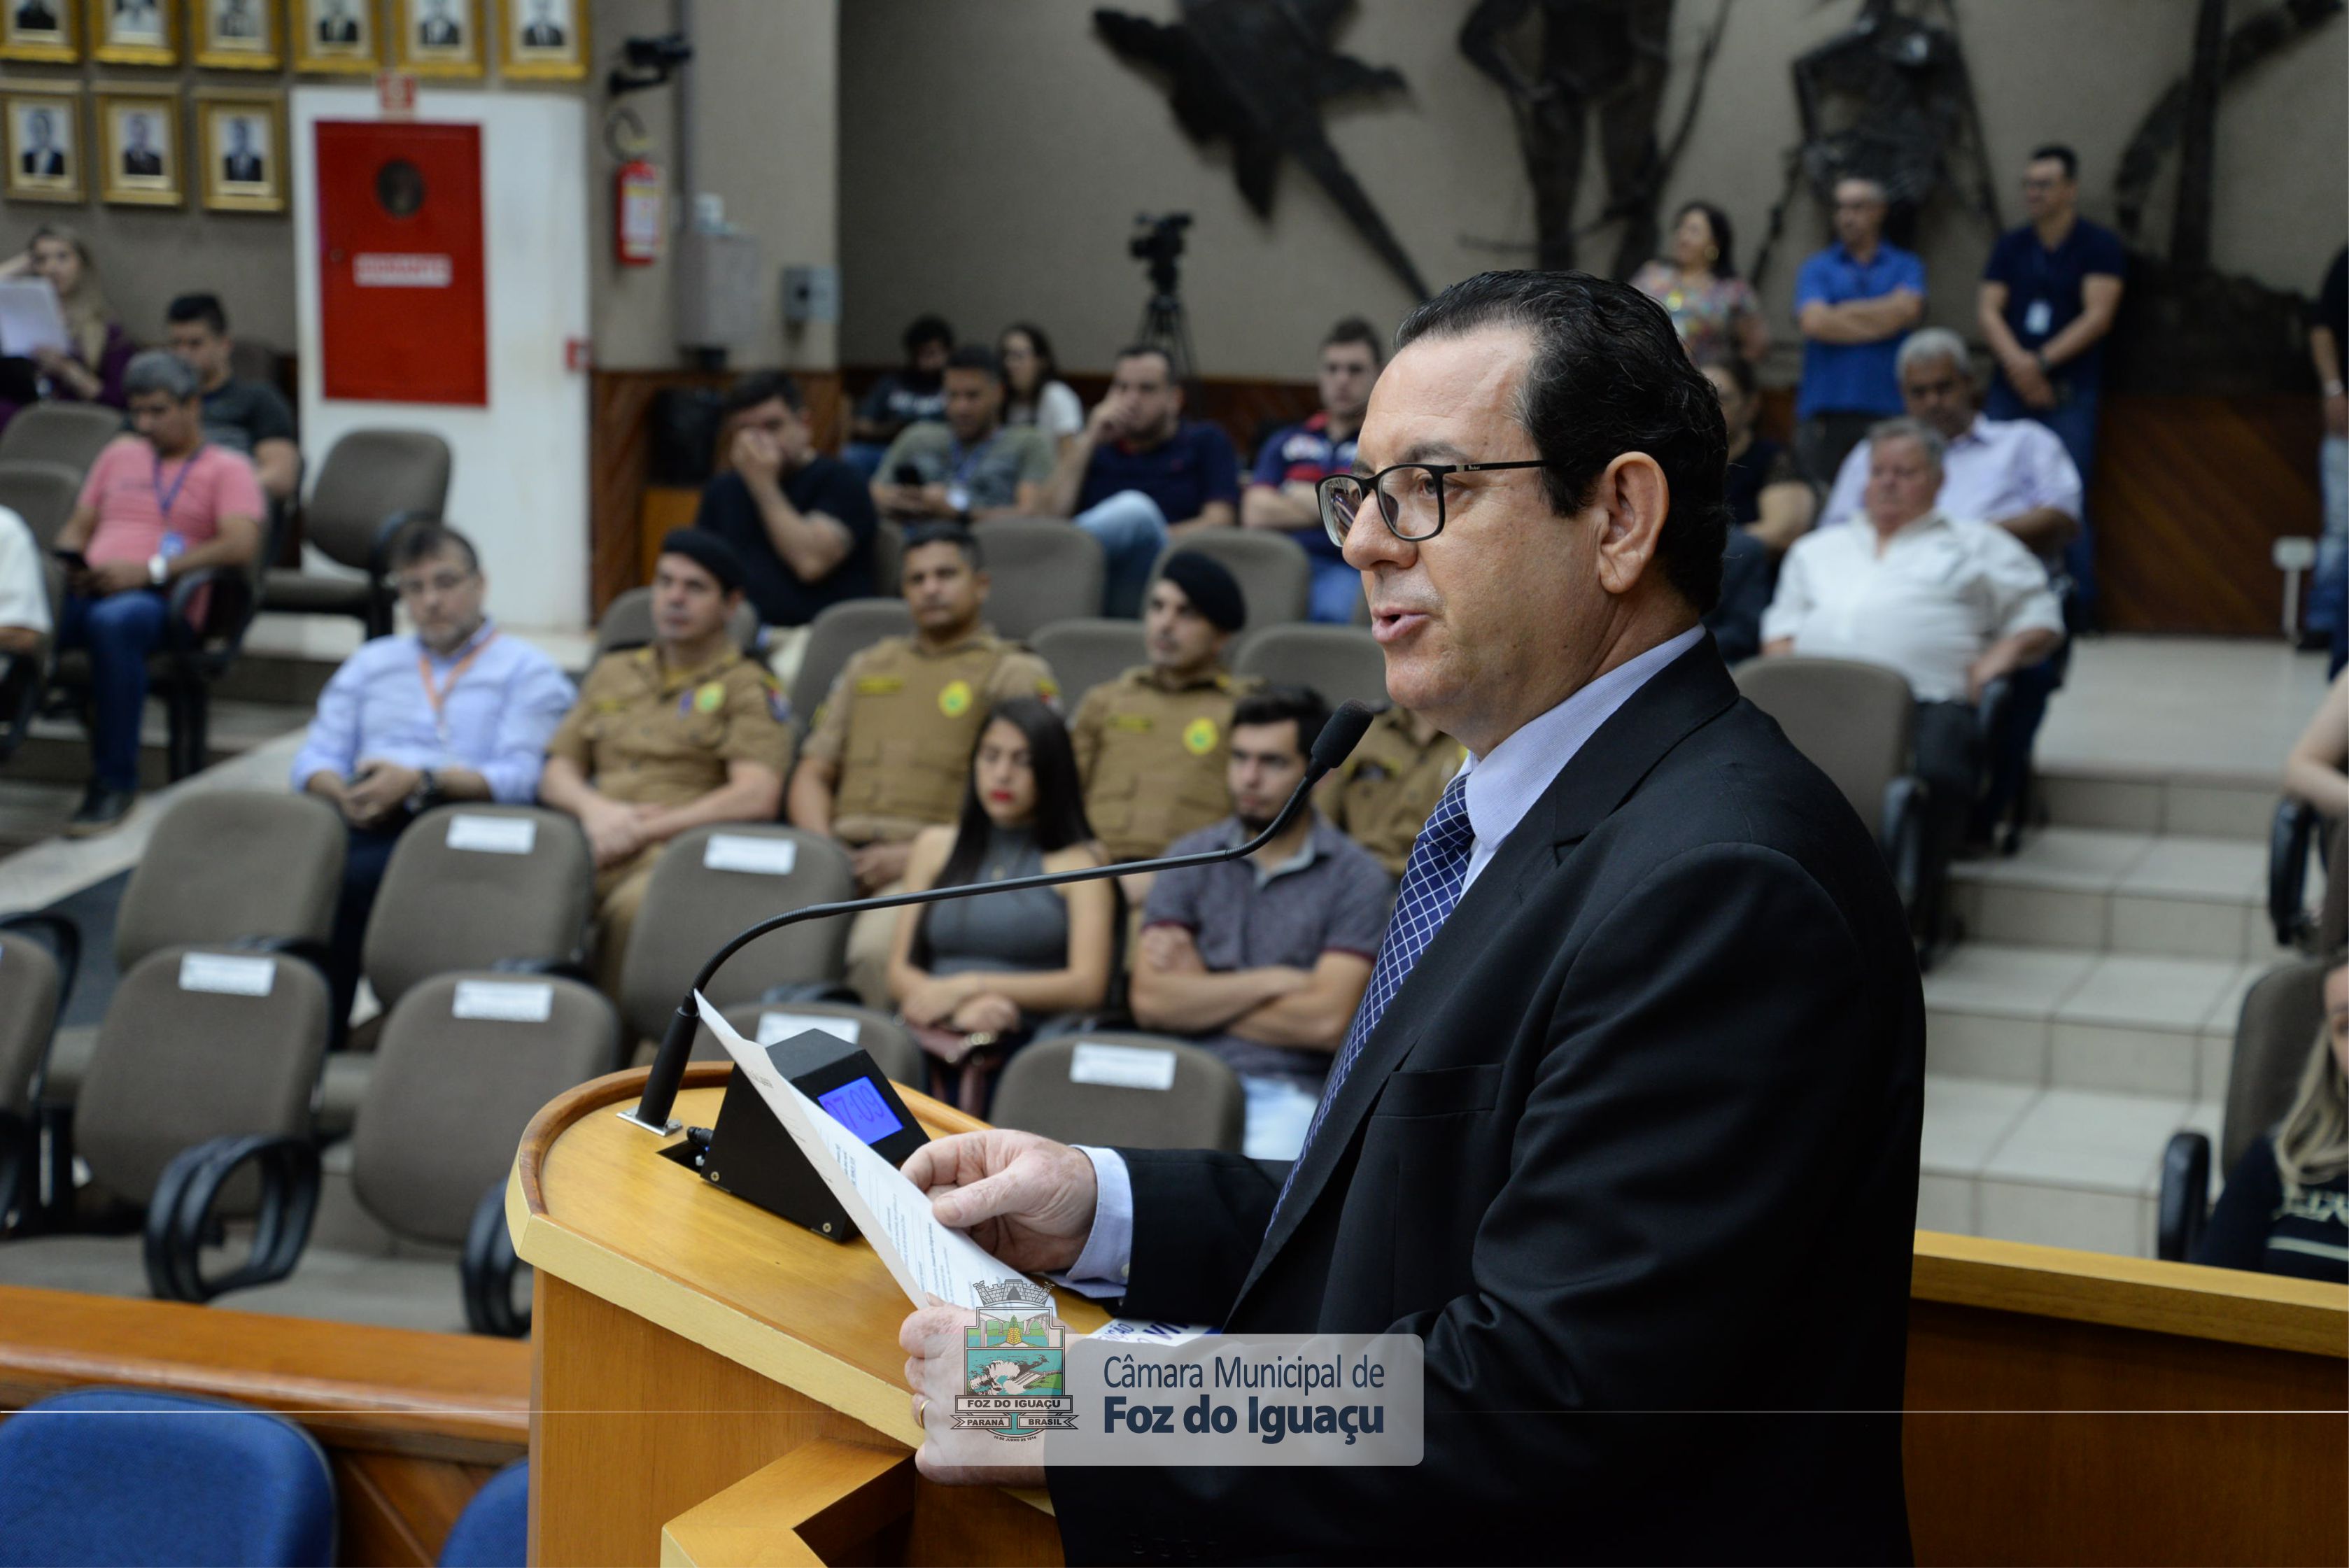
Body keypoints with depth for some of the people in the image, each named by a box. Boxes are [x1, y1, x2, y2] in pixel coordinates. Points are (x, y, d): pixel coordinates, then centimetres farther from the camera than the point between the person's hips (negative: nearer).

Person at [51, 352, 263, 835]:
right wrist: (69, 563, 3)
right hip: (85, 591, 4)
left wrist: (150, 569, -15)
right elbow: (77, 528, 29)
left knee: (113, 621, -41)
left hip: (158, 599, -4)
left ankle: (114, 782, -33)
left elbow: (241, 544, -5)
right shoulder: (119, 455, 31)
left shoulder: (226, 469, 12)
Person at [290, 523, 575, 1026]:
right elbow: (316, 758, 20)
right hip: (364, 823, 4)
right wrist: (342, 792, -4)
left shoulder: (527, 672, 14)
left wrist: (422, 782, -16)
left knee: (353, 875, -35)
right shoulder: (371, 663, 31)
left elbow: (523, 777, -3)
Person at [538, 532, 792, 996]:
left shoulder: (749, 688, 11)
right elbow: (556, 773, 24)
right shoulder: (613, 673, 28)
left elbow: (757, 798, -4)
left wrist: (642, 830, -8)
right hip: (593, 848, 4)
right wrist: (595, 809, 0)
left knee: (636, 903, -40)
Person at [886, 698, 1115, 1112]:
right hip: (934, 1035, 3)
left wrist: (969, 986, -9)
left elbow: (1088, 986, -2)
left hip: (1028, 1042, -3)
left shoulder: (1077, 861, 10)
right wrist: (963, 1008, -8)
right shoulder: (936, 847, 22)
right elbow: (900, 973, 14)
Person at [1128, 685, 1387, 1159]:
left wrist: (1203, 996, 0)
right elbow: (1150, 1000, -1)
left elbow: (1327, 1021, -9)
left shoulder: (1357, 879, 3)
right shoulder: (1189, 858, 12)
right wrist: (1273, 981, -4)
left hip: (1287, 1092, -2)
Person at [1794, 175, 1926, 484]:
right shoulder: (1816, 269, 11)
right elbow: (1814, 322, -6)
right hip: (1825, 409, 0)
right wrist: (1880, 322, -1)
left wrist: (1842, 312, 0)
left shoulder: (1905, 267, 12)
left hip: (1887, 409, 0)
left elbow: (1907, 309, -8)